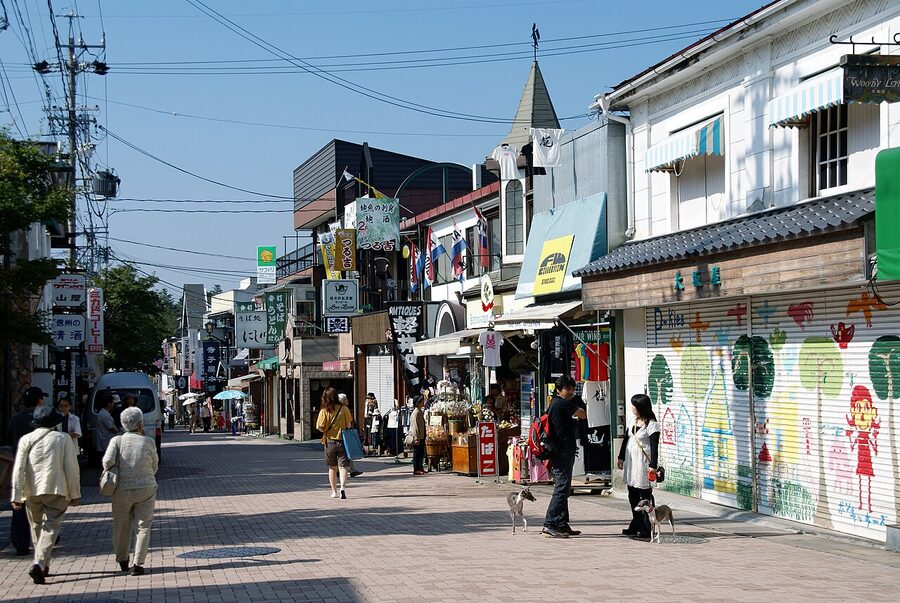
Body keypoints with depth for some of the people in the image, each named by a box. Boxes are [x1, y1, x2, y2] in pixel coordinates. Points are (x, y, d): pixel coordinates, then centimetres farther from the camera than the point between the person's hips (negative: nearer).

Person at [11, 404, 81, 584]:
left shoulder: (26, 439, 1)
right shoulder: (63, 439, -2)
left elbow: (18, 469, -2)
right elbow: (71, 468, -3)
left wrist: (17, 496, 1)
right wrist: (75, 493, 4)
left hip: (31, 491, 2)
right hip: (56, 490, -2)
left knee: (37, 527, 17)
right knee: (50, 527, -3)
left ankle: (44, 566, 26)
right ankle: (39, 563, -21)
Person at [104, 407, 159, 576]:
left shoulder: (117, 440, -3)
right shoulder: (148, 442, -2)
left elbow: (107, 461, -15)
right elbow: (154, 467, 6)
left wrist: (111, 473, 3)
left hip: (122, 490, 1)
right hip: (146, 489, -1)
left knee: (121, 526, 16)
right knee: (144, 527, 5)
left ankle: (122, 560, 30)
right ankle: (138, 564, -3)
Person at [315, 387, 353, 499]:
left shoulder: (324, 411, -8)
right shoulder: (344, 409, -6)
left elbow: (319, 427, -12)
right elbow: (349, 425, -6)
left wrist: (326, 431, 8)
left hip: (330, 441, 1)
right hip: (343, 441, -1)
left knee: (332, 468, 15)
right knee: (343, 467, 0)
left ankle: (334, 491, 21)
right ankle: (342, 487, -22)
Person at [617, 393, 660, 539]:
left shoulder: (652, 425, -11)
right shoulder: (633, 422, 13)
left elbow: (654, 447, -15)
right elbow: (626, 440, 21)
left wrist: (652, 466, -20)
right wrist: (621, 457, 21)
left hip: (643, 464, -8)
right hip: (631, 462, 8)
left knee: (645, 496, -5)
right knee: (633, 495, 12)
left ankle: (647, 529, -2)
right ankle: (636, 525, 21)